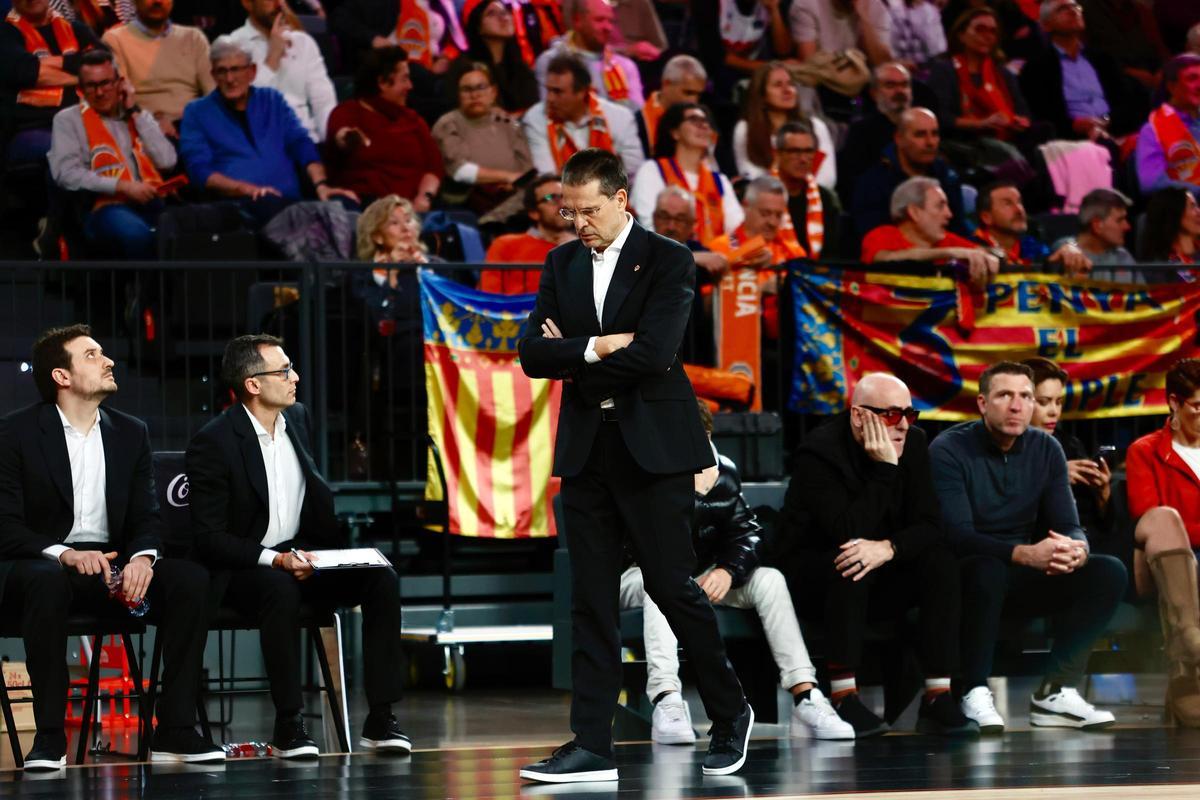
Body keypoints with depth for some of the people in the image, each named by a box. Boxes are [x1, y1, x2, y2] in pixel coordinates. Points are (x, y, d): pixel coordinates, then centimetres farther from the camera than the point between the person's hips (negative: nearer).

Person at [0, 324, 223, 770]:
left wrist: (143, 556, -16)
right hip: (43, 564, -5)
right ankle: (49, 736, -34)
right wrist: (63, 554, -28)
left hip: (110, 567, 5)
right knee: (47, 581, -40)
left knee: (190, 578, -22)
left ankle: (175, 730, -20)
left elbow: (147, 516, 9)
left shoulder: (131, 433, 12)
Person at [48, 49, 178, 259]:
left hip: (152, 205, 4)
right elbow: (66, 173, -4)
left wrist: (135, 112, 8)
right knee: (136, 234, -40)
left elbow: (167, 161, 8)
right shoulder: (68, 119, 11)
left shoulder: (140, 116, 24)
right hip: (106, 208, -4)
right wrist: (123, 186, -11)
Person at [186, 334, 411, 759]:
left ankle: (380, 719, -18)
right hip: (241, 569, -6)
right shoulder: (212, 443, -14)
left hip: (300, 555, 6)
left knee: (382, 579, -18)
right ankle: (288, 726, -29)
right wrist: (274, 560, -28)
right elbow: (209, 538, -16)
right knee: (281, 591, -39)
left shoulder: (299, 418, 6)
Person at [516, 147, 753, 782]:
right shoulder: (562, 264, 11)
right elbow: (532, 354, 3)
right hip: (586, 449, 5)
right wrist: (598, 347, -11)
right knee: (591, 600, 3)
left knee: (671, 586, -2)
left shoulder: (668, 261, -5)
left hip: (653, 447, -5)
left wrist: (573, 360, -7)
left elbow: (653, 353, -17)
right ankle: (591, 747, 3)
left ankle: (730, 714, 18)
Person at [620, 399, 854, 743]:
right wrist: (696, 494, -33)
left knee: (769, 580, -14)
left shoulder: (724, 472, 0)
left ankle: (805, 698, -21)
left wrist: (729, 570, -18)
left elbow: (746, 531, 2)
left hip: (700, 577, 5)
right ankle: (666, 702, -51)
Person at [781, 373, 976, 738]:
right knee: (849, 565, -36)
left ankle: (938, 699, -24)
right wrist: (884, 470, -33)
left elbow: (929, 526, -11)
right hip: (812, 575, -5)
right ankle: (844, 700, -33)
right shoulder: (820, 452, -20)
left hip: (882, 577, 5)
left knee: (941, 561, -21)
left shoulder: (913, 443, -4)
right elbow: (848, 532, -31)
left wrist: (888, 548, -32)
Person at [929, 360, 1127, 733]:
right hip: (967, 576, -6)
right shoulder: (949, 450, -12)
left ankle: (1055, 692, -15)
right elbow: (957, 535, -22)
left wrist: (1076, 550, -25)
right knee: (987, 569, -40)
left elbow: (1068, 525, 2)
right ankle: (975, 695, -28)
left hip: (1023, 580, 6)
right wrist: (1026, 554, -37)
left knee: (1109, 573, -14)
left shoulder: (1046, 450, 5)